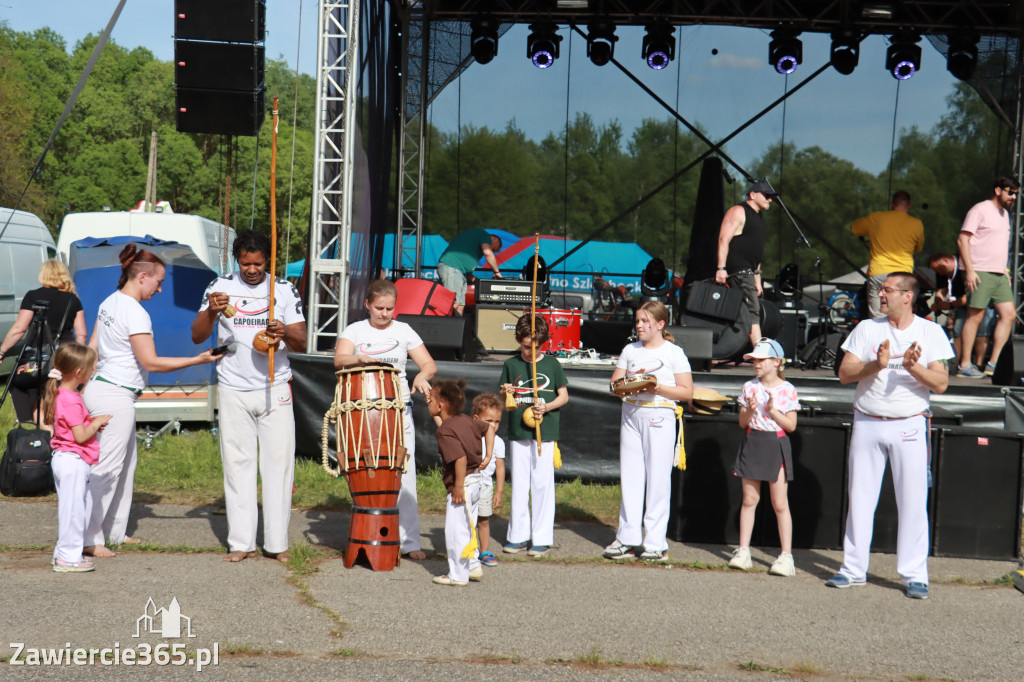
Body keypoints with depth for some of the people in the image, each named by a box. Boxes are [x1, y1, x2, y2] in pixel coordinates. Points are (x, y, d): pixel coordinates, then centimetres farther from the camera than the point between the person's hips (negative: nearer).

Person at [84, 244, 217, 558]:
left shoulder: (109, 302, 11)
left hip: (99, 387, 10)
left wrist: (88, 383, 25)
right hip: (116, 396, -10)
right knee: (107, 468, -4)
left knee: (126, 463, 17)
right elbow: (150, 362, -18)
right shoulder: (136, 314, -18)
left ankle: (115, 531, 24)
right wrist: (198, 360, -14)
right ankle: (89, 538, 0)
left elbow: (92, 347, 17)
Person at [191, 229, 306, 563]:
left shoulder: (284, 290, 4)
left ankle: (277, 543, 5)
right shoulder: (220, 287, 3)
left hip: (275, 389, 0)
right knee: (237, 464, 2)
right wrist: (211, 312, -21)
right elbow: (197, 336, -2)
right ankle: (241, 542, 7)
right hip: (233, 390, 0)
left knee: (278, 462, -2)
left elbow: (302, 344, 2)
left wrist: (285, 333, -21)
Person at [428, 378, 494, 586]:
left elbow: (460, 459, -29)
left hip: (462, 484, -9)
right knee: (468, 528, 21)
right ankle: (473, 567, 31)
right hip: (476, 481, 9)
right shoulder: (467, 420, 6)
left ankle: (458, 576, 7)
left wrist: (458, 487, -23)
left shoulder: (445, 431, -20)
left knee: (456, 530, 0)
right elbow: (488, 428, 23)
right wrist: (487, 455, 19)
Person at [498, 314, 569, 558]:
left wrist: (547, 407, -11)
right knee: (519, 484, 6)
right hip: (517, 431, 2)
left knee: (542, 483, -2)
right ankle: (518, 535, 15)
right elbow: (502, 399, 13)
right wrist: (505, 393, -10)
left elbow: (564, 395, 6)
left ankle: (542, 538, 5)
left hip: (545, 431, -2)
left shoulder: (551, 364, 3)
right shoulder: (511, 365, 7)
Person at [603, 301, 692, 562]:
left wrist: (659, 388, -17)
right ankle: (628, 538, 11)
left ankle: (656, 543, 2)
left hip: (659, 417, -4)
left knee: (658, 479, -3)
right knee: (630, 476, 4)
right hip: (631, 414, 5)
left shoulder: (674, 353, 0)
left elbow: (687, 392, -3)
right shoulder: (630, 350, 14)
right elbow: (614, 382, 15)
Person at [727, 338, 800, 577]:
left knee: (780, 503, -3)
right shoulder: (749, 387, 6)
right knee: (749, 499, 5)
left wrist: (773, 411, -16)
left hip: (776, 445, -3)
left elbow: (791, 425, -3)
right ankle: (743, 551, 10)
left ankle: (786, 555, 1)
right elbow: (742, 422, 8)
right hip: (753, 443, 3)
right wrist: (750, 410, -11)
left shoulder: (787, 390, -3)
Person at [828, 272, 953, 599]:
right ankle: (854, 569, 16)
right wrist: (876, 364, -18)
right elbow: (844, 373, -1)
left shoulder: (930, 332, 3)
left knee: (913, 501, -3)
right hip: (867, 423, 2)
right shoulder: (867, 329, 7)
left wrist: (913, 367, -21)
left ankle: (914, 575, 5)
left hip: (909, 425, -2)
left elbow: (940, 383, -4)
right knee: (859, 498, 6)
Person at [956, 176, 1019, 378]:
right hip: (980, 273, -8)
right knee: (975, 316, -7)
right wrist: (969, 270, -18)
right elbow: (962, 239, -11)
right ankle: (964, 364, -1)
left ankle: (993, 364, 3)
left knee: (1008, 315, 0)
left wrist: (1005, 269, 18)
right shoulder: (980, 210, -6)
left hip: (999, 274, 8)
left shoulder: (1004, 213, 20)